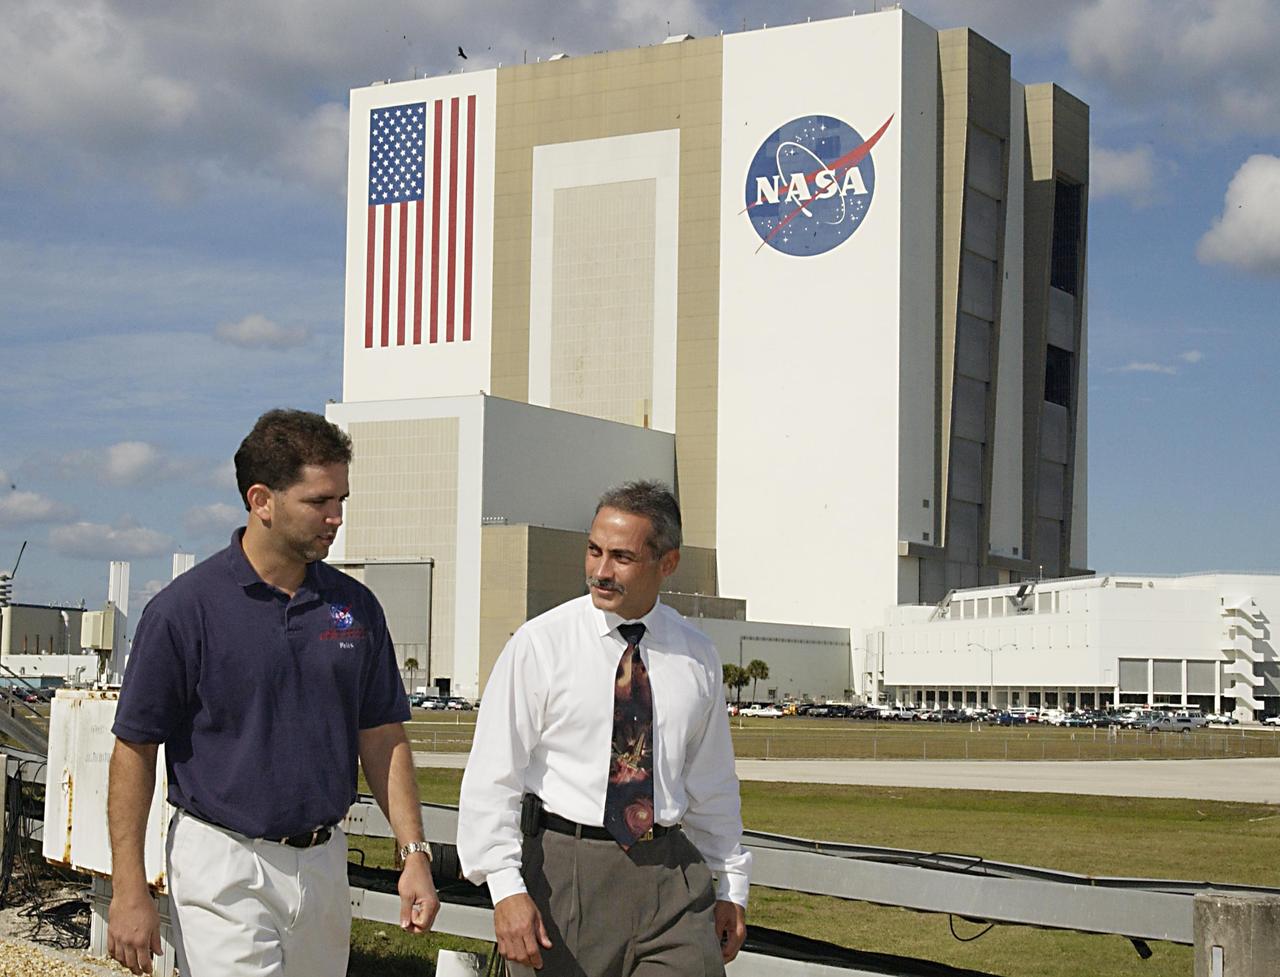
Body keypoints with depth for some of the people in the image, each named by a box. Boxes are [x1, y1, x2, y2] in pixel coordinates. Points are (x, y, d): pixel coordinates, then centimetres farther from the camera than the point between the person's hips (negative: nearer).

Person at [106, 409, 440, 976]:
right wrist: (129, 891, -11)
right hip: (224, 866, -5)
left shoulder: (356, 607, 5)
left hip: (323, 862, 5)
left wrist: (415, 853, 2)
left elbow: (381, 738, 10)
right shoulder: (184, 609, -9)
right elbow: (134, 751, -7)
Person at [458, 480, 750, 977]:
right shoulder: (539, 644, -4)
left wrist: (731, 886, 18)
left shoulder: (697, 657, 8)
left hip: (672, 871, 3)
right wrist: (506, 889, -17)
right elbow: (492, 777, -7)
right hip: (563, 873, -3)